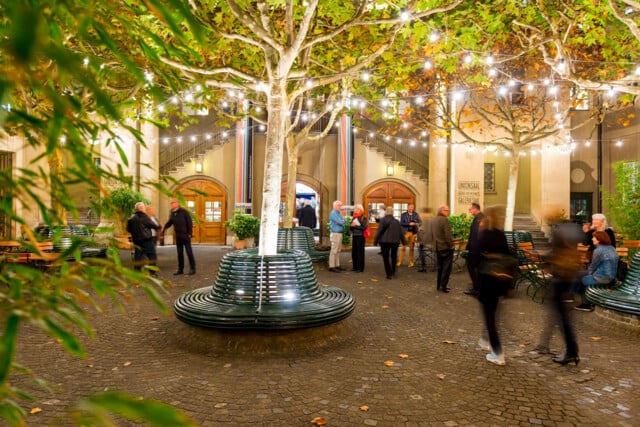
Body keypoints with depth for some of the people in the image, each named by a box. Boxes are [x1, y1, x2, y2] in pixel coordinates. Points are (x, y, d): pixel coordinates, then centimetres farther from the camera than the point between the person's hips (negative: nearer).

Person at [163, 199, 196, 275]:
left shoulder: (184, 212, -7)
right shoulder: (172, 213, 10)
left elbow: (190, 223, -9)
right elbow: (169, 223, 12)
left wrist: (189, 233, -13)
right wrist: (164, 227, -8)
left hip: (185, 235, -6)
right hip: (178, 236, 6)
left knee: (189, 252, -1)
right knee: (180, 253, 10)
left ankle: (192, 268, 6)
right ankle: (180, 269, 18)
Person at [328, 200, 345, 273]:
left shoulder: (339, 213, 17)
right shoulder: (333, 213, -11)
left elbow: (343, 222, 7)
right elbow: (340, 222, -18)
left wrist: (340, 222, -12)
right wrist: (342, 221, 3)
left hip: (339, 233, 9)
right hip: (335, 234, -9)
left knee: (338, 250, 12)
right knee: (334, 251, -8)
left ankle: (337, 265, 18)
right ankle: (331, 266, -5)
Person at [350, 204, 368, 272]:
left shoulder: (363, 218, -5)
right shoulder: (354, 218, 14)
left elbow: (364, 227, -15)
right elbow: (351, 227, 15)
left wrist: (355, 226, -12)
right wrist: (352, 225, -8)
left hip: (360, 236, -6)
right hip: (354, 236, 6)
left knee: (360, 252, -2)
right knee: (354, 252, 7)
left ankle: (360, 268, 5)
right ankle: (355, 267, 18)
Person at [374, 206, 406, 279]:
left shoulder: (383, 220, -8)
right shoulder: (397, 221, 4)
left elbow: (379, 231, -10)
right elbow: (401, 232, 9)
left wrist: (375, 241, -4)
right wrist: (404, 241, 18)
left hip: (384, 241, -3)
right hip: (395, 241, 4)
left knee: (386, 257, 4)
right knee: (393, 257, 20)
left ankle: (389, 274, -1)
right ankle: (393, 272, 23)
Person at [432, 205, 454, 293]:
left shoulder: (433, 220, 7)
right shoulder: (444, 220, -17)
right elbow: (448, 235, -21)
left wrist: (435, 243, 16)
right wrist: (451, 245, -11)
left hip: (437, 247, 8)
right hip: (446, 247, -7)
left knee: (440, 267, 16)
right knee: (447, 267, 2)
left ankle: (439, 285, 21)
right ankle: (443, 285, 2)